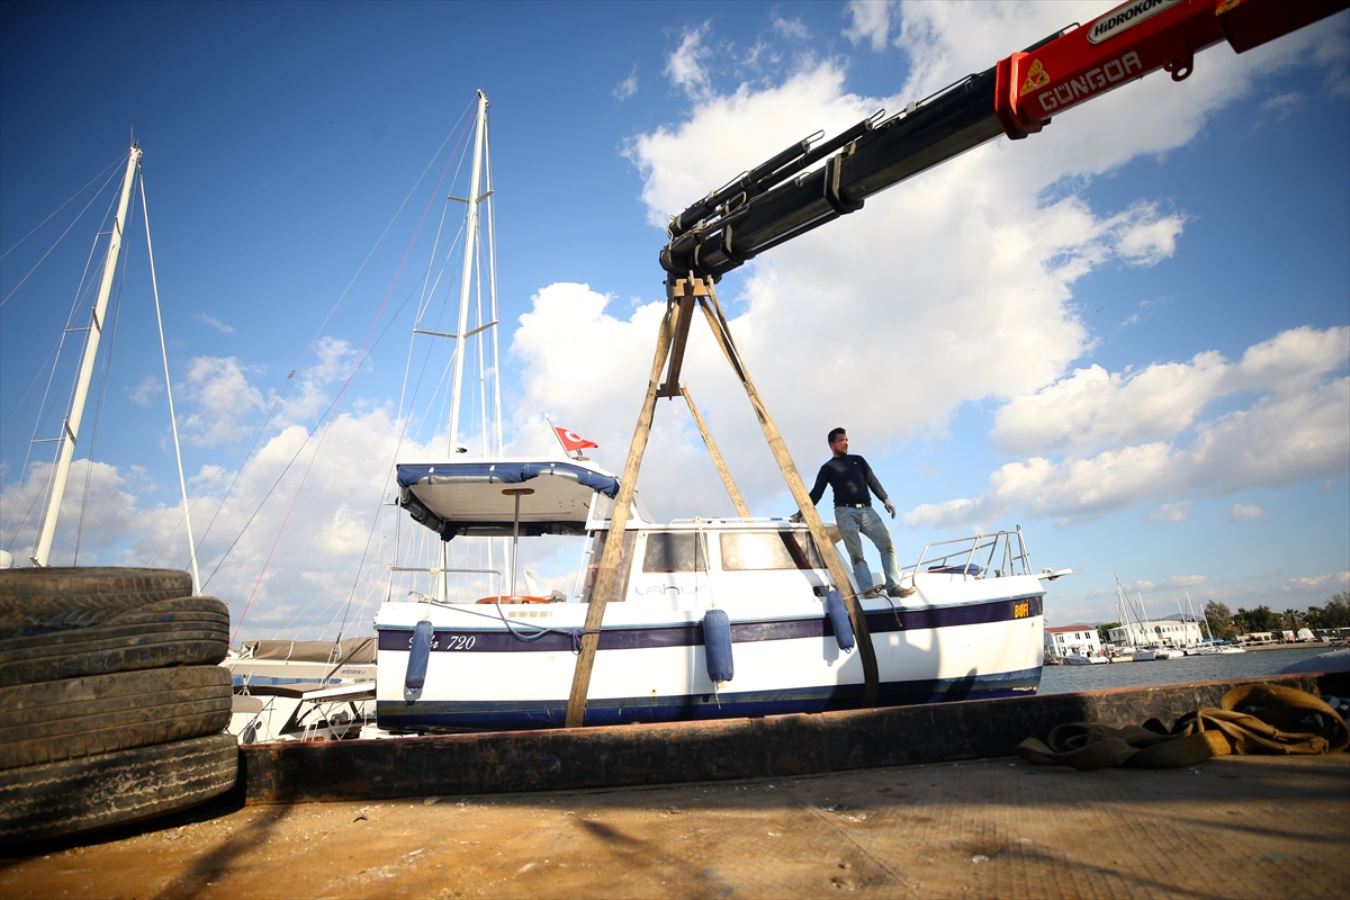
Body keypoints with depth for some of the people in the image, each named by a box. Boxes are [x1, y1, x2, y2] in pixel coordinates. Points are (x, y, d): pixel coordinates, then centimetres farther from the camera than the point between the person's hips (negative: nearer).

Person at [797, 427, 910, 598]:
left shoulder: (857, 460, 23)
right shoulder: (827, 468, 14)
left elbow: (872, 481, 16)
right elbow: (816, 493, 10)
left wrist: (885, 499, 2)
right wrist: (801, 513, 1)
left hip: (866, 510, 3)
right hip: (845, 512, -3)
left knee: (887, 544, -12)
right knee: (856, 553, -13)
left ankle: (893, 586, -14)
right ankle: (867, 588, -23)